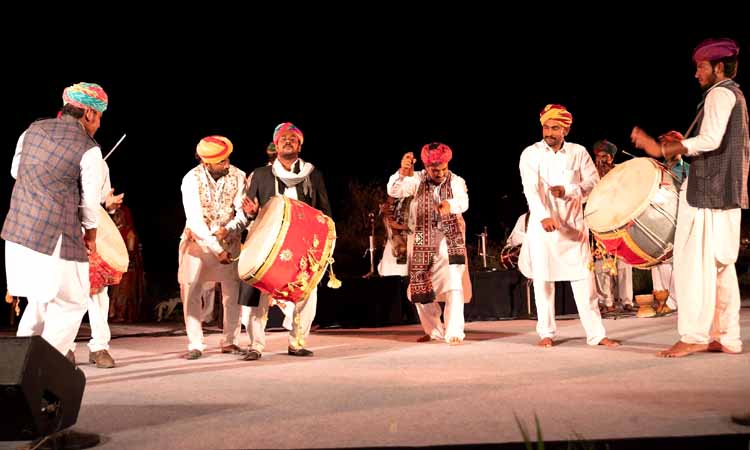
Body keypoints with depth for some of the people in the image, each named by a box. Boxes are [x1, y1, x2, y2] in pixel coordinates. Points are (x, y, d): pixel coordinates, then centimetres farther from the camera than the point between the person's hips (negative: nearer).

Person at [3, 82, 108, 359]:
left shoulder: (33, 129, 9)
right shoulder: (89, 149, -9)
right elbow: (90, 201, -5)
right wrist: (90, 235, 10)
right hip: (56, 238, -7)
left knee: (41, 300, 23)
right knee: (71, 304, 10)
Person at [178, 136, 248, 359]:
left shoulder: (238, 176, -11)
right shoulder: (192, 179, -15)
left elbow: (244, 212, -10)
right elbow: (195, 220, -20)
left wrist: (229, 228, -31)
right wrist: (216, 249, -26)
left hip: (229, 240, 1)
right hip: (197, 240, -1)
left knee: (233, 290, -4)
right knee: (190, 291, -6)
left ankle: (230, 341, 9)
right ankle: (195, 345, 3)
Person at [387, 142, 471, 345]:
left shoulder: (456, 181, -6)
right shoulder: (417, 180, -2)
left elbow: (463, 202, -26)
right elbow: (394, 191, -17)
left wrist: (450, 204, -49)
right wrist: (402, 173, -37)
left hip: (449, 240, -2)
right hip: (421, 241, 2)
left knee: (454, 286, -11)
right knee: (420, 288, 8)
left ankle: (454, 333, -5)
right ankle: (434, 330, 25)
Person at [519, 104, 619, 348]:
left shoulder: (579, 152, 4)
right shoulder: (530, 154, -3)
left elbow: (593, 183, 0)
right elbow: (531, 189, -16)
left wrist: (567, 191, -17)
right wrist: (544, 216, -32)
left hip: (573, 224, 1)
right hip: (542, 225, -1)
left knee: (583, 277, -1)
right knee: (543, 279, 4)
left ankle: (596, 333, 5)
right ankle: (546, 333, 15)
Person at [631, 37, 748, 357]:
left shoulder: (720, 93, -7)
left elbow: (711, 139, -22)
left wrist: (662, 149, -22)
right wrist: (685, 145, 18)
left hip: (708, 191, -10)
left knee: (694, 262, -9)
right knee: (721, 266, 9)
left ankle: (694, 336, -8)